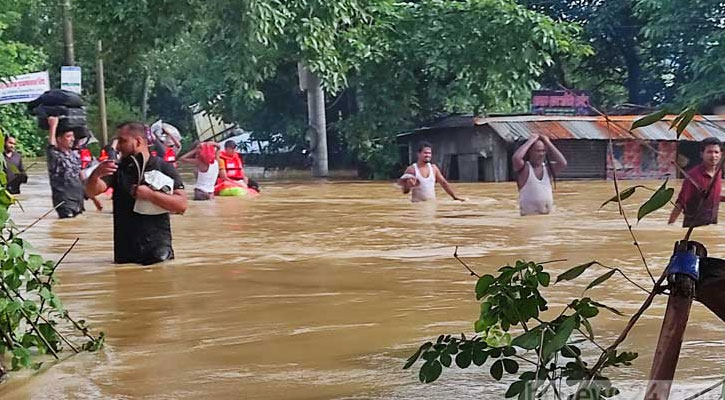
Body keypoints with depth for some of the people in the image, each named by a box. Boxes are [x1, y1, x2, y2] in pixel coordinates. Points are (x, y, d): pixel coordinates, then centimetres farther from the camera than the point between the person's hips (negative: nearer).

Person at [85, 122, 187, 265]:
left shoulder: (164, 168, -2)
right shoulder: (118, 169, 8)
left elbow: (181, 205, -10)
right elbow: (92, 191, -4)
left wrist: (150, 194, -20)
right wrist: (95, 175, -25)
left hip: (158, 250, -3)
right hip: (124, 252, 3)